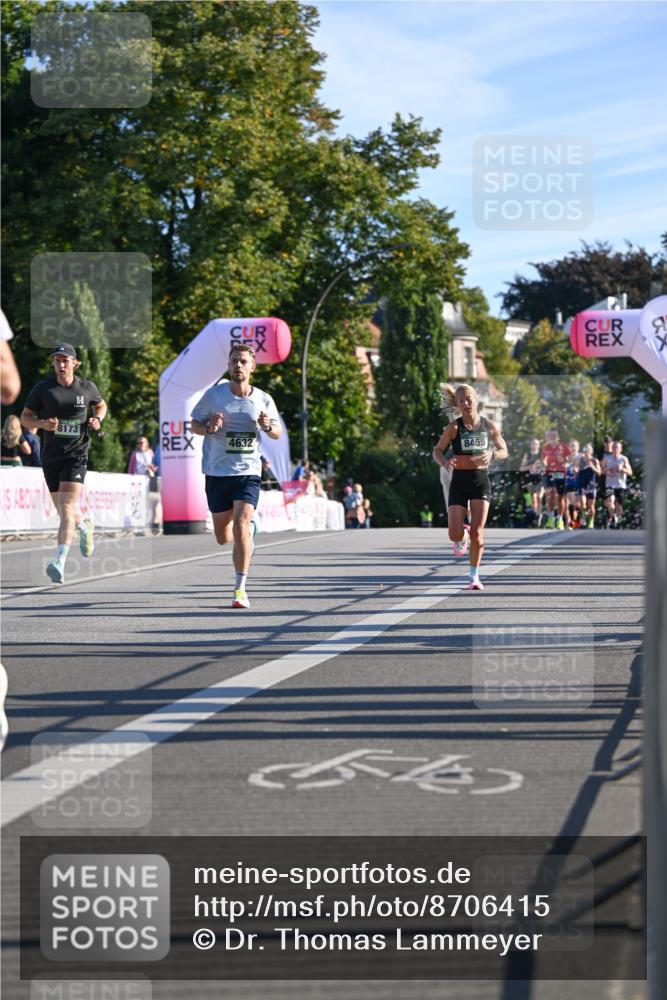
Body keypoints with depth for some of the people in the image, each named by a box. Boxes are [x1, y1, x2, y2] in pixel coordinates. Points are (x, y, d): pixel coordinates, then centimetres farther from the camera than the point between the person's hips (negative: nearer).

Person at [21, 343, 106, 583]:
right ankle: (85, 527, 49)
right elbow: (25, 417, 4)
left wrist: (97, 419, 1)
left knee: (67, 508, -18)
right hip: (50, 456, 2)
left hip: (76, 455, -2)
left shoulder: (87, 388, 2)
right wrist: (41, 424, -17)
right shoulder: (42, 388, -1)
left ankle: (59, 563, -25)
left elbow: (101, 405, 23)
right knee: (63, 511, 14)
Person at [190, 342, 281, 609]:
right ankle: (249, 529, 46)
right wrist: (209, 428, -16)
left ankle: (240, 589, -12)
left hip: (248, 471, -1)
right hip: (217, 471, 1)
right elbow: (195, 424, 6)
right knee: (223, 538, 8)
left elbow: (277, 433, 12)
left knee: (241, 523, -20)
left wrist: (268, 426, -11)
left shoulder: (263, 400, 0)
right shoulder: (214, 394, -3)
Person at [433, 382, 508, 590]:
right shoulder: (454, 427, -5)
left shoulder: (489, 425, 0)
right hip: (459, 482, 0)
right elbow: (437, 451, 1)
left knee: (477, 531, -8)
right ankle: (462, 537, 32)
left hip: (481, 481, 1)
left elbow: (504, 451, 9)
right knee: (455, 535, -7)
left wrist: (491, 454, -14)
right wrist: (445, 462, -21)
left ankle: (474, 576, 6)